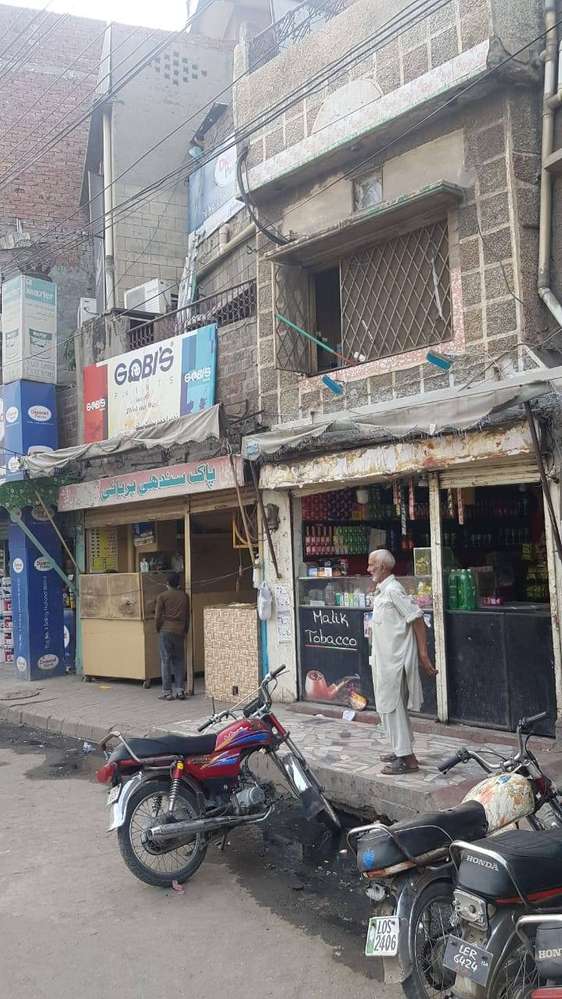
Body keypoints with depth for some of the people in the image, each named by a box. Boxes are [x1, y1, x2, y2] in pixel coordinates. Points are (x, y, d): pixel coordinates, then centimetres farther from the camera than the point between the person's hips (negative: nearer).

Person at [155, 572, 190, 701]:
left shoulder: (162, 596, -3)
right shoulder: (184, 596, 7)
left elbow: (158, 616, -5)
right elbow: (187, 616, 11)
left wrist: (158, 629, 10)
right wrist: (185, 631, 20)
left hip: (166, 631, -3)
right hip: (180, 632, 3)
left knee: (165, 661, 2)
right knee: (179, 661, 10)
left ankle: (167, 692, 2)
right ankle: (180, 690, 7)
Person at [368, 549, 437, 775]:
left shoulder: (393, 590, -17)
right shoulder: (381, 591, 13)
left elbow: (417, 619, -19)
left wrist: (423, 653, -20)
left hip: (394, 660, -10)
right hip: (384, 659, 10)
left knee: (391, 706, -7)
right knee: (391, 706, 17)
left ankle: (407, 758, -2)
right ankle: (401, 750, 28)